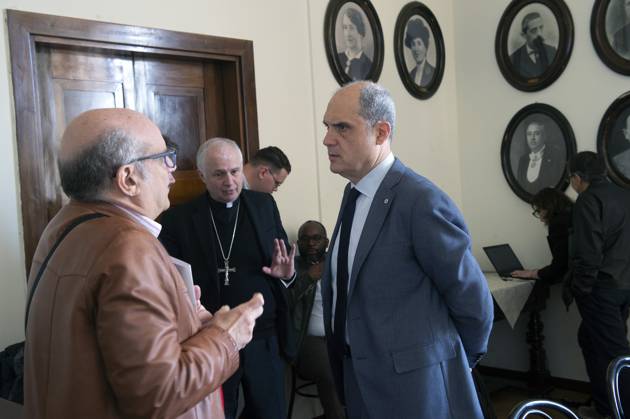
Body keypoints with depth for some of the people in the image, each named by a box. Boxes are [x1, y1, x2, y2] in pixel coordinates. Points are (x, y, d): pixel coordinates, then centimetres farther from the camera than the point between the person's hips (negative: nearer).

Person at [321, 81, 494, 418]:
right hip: (360, 378, 8)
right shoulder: (354, 193, 6)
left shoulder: (421, 200, -20)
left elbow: (471, 297, -12)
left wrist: (461, 360, 2)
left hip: (412, 384, -7)